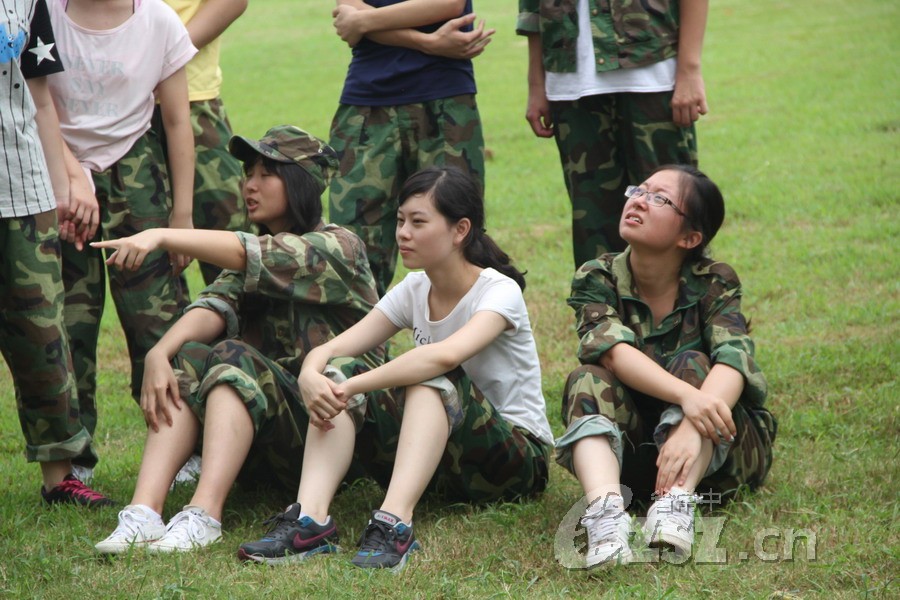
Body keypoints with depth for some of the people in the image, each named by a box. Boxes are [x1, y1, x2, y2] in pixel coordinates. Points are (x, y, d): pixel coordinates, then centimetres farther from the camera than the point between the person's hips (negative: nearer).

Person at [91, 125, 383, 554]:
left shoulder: (337, 248, -6)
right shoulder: (250, 264, 15)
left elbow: (252, 256, -24)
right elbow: (215, 307, -6)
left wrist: (162, 237, -38)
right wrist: (159, 353, -27)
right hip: (265, 453, 6)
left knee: (234, 359, -28)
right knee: (187, 361, -18)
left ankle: (204, 516, -45)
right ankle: (143, 512, -36)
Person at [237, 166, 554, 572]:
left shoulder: (500, 292, -16)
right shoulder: (413, 291, 3)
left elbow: (445, 356, -37)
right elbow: (331, 349, -8)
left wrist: (353, 387, -40)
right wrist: (310, 375, -32)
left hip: (518, 458, -6)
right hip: (436, 467, 6)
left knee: (435, 378, -34)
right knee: (333, 379, -17)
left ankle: (394, 524, -49)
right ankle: (310, 518, -36)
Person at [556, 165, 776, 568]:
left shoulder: (715, 282, -9)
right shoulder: (597, 279, -7)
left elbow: (732, 361, -27)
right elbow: (613, 350, -27)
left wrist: (692, 429, -47)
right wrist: (686, 396, -45)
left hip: (720, 452, -1)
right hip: (627, 449, 1)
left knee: (693, 364, -26)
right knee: (588, 381, -26)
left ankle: (677, 503, -47)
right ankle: (605, 509, -52)